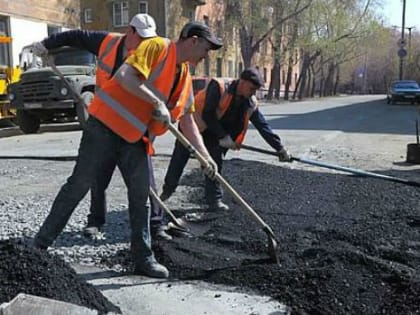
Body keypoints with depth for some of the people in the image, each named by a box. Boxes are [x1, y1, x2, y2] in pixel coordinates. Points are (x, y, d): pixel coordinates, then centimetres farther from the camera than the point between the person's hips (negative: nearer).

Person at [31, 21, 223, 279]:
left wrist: (205, 156, 5)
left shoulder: (186, 77, 13)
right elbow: (124, 76, -24)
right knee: (79, 184, -2)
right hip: (107, 123, -7)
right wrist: (157, 103, -24)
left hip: (136, 137, 7)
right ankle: (41, 243, 13)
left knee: (141, 196, 5)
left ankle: (144, 258, 15)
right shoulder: (157, 47, -11)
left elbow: (188, 120, 13)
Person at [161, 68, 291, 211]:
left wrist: (280, 148, -10)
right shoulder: (219, 88, -29)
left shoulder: (251, 104, -11)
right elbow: (207, 115, -31)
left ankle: (215, 199, 6)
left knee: (215, 163, -4)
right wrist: (223, 136, -28)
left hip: (214, 134, 5)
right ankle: (168, 189, 24)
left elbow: (263, 126, -8)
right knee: (180, 157, 4)